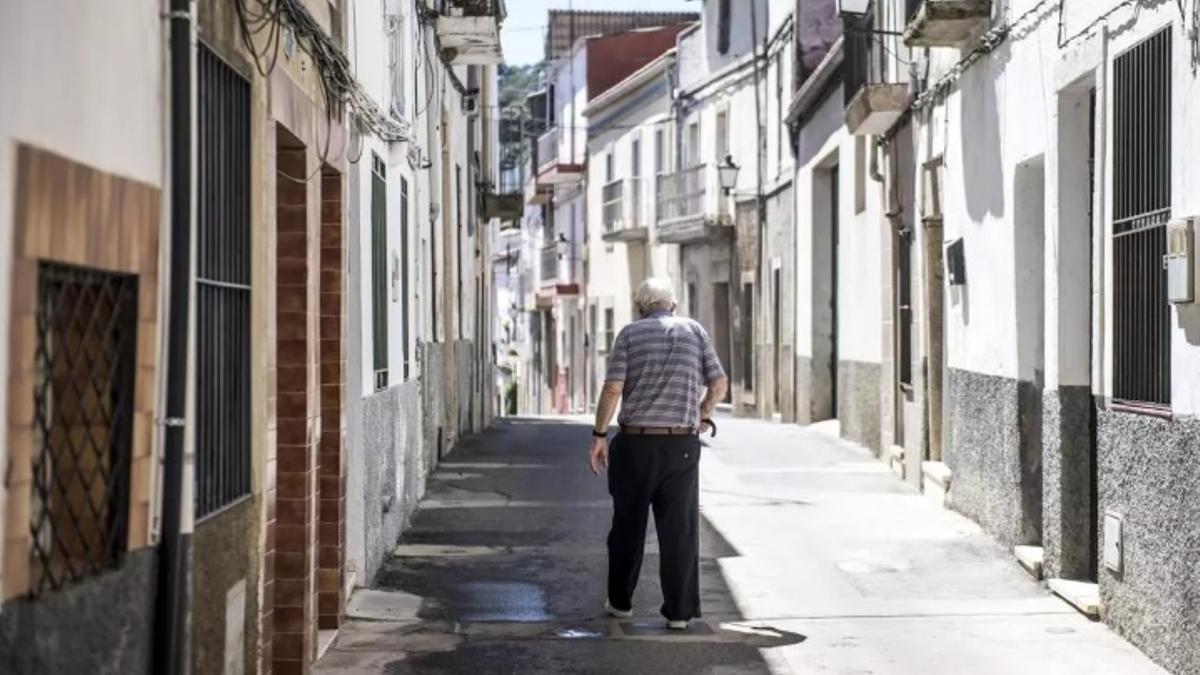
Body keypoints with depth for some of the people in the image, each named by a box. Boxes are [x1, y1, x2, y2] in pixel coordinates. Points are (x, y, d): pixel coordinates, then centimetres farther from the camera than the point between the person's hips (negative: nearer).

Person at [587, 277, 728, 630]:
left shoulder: (630, 333, 0)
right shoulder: (694, 330, 6)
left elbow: (613, 388, -9)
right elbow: (719, 383, 3)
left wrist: (599, 435, -3)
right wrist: (703, 414, 21)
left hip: (636, 442, 0)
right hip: (682, 445, 1)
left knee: (628, 524, 13)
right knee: (680, 528, 4)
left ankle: (620, 601, 23)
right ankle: (679, 610, 3)